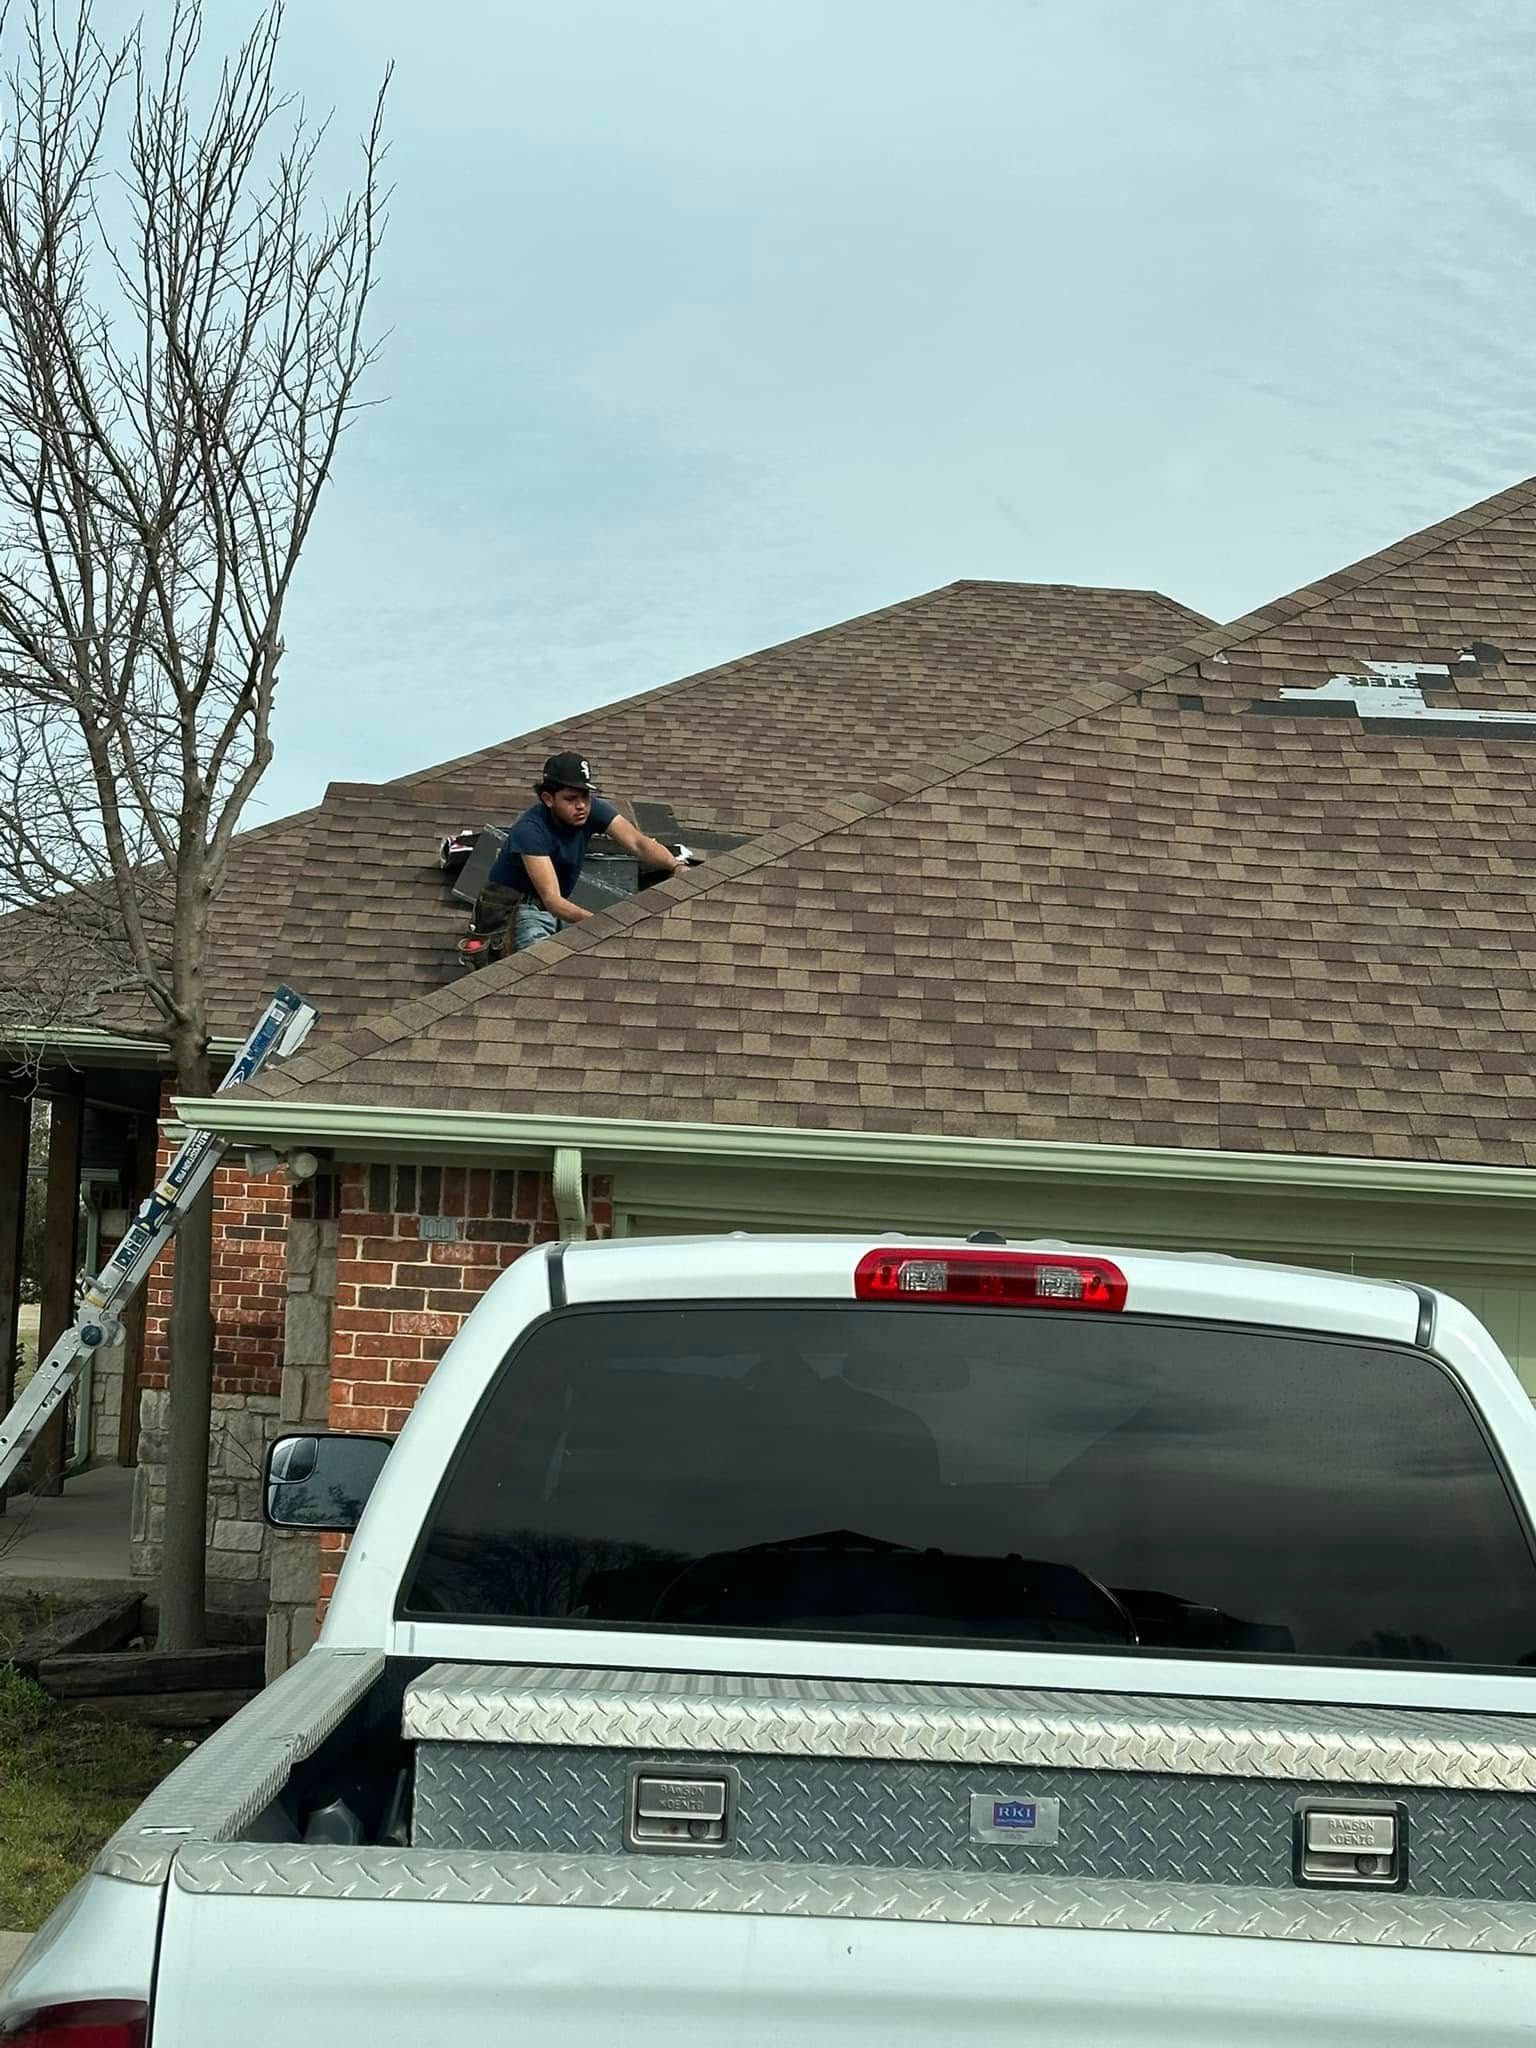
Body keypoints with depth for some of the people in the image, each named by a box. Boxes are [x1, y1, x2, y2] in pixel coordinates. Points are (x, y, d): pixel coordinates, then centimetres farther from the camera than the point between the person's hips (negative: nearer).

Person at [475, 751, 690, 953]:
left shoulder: (593, 810, -10)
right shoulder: (530, 830, -29)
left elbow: (637, 843, -22)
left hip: (556, 910, 7)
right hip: (511, 909, -7)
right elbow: (552, 900, -36)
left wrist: (676, 865, -42)